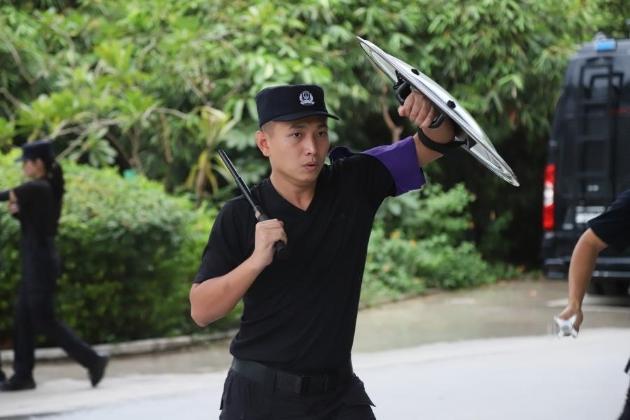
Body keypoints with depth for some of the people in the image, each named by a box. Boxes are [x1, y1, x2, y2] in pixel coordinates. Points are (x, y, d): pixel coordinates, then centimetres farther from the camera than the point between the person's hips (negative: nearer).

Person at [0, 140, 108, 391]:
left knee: (44, 321, -5)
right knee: (23, 319, 10)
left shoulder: (38, 189, -16)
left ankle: (92, 361, -3)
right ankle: (23, 375, 13)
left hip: (39, 263, -9)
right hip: (39, 261, 9)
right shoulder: (49, 189, 12)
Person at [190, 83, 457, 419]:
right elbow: (201, 311, -9)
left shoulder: (355, 184, -1)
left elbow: (433, 143, -2)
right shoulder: (240, 216, -7)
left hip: (339, 393, 2)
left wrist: (432, 116, -25)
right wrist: (256, 261, -24)